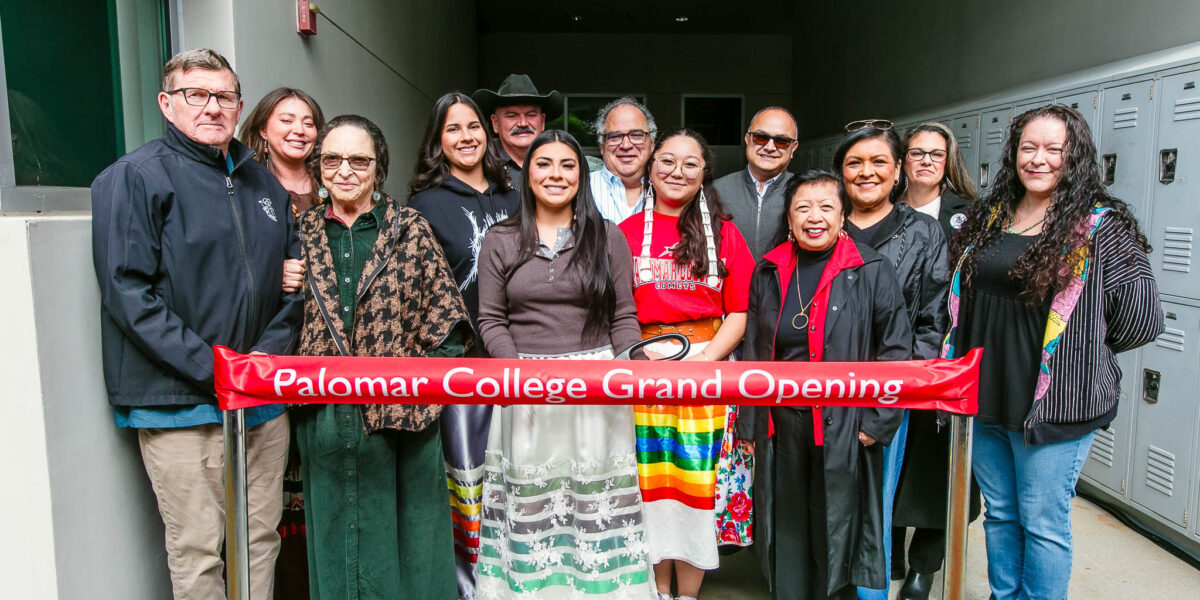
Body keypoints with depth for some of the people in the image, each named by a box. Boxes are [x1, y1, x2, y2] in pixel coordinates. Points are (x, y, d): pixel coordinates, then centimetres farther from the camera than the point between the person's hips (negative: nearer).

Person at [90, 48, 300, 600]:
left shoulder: (264, 183, 14)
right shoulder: (134, 177, -4)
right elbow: (128, 293, -12)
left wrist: (270, 353, -1)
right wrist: (214, 369, -17)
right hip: (179, 403, -5)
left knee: (262, 537, 14)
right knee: (198, 552, 2)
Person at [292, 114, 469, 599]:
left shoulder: (410, 229, -1)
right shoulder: (301, 233, 7)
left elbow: (446, 315, -2)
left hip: (400, 411, -2)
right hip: (324, 412, 3)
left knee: (405, 536, 9)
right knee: (335, 534, 15)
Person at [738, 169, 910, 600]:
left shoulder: (871, 271, -4)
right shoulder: (768, 273, 7)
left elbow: (896, 349, -4)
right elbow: (752, 352, 11)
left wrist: (877, 421, -9)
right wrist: (748, 424, 9)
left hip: (842, 429, -3)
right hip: (781, 427, 3)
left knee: (835, 529, 8)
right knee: (786, 530, 13)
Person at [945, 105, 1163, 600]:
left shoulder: (1102, 226, -8)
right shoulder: (989, 219, 8)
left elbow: (1140, 320, -9)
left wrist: (1080, 347, 1)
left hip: (1055, 401, -5)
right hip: (985, 396, 6)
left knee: (1042, 523, 6)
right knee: (999, 513, 19)